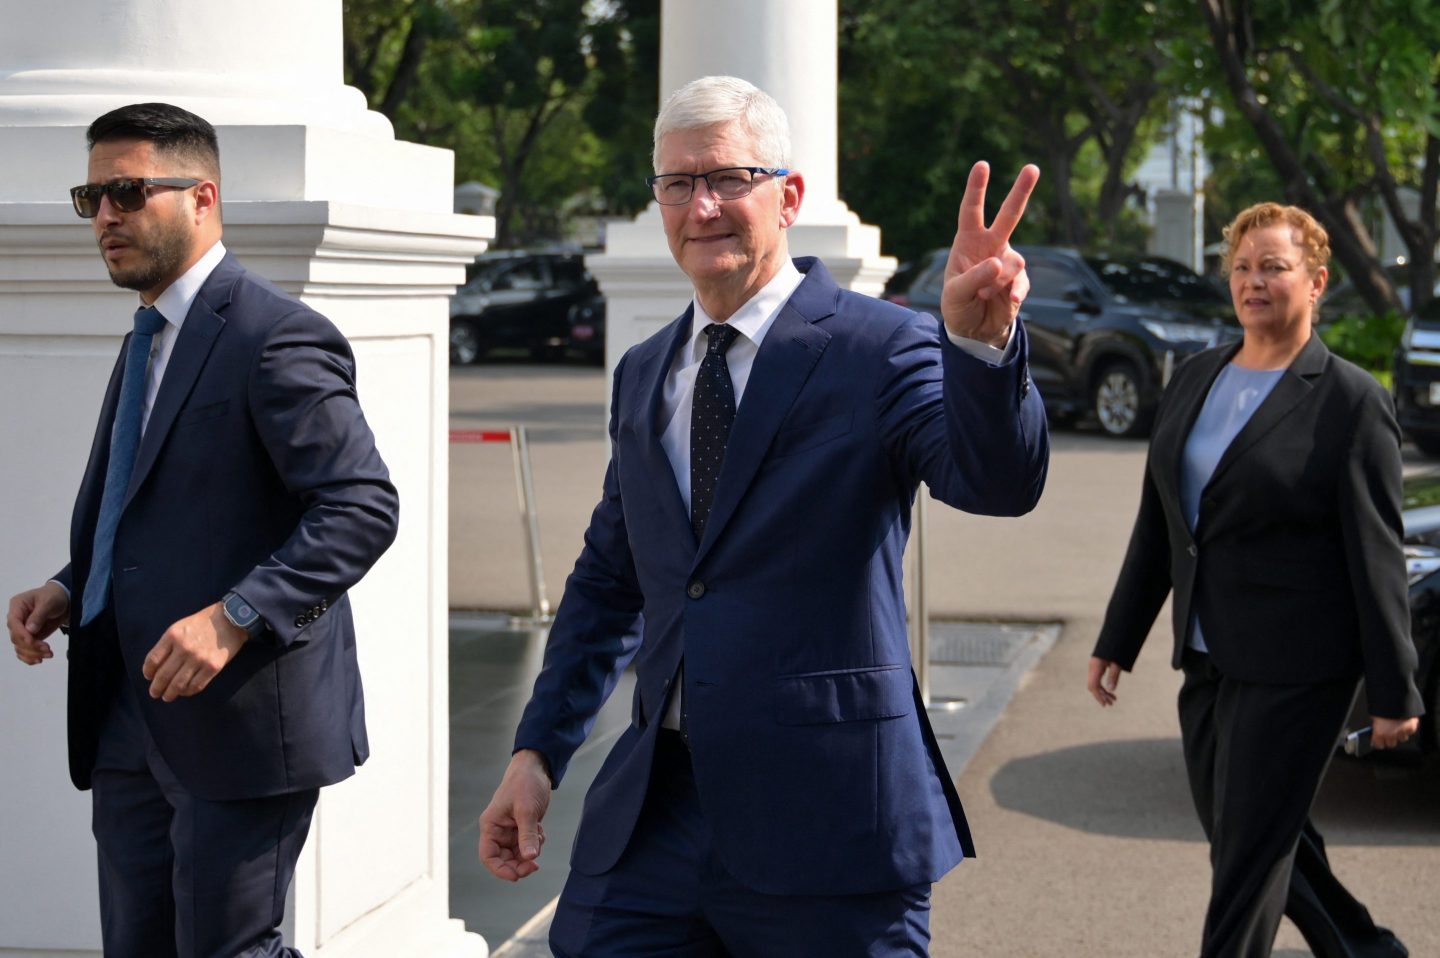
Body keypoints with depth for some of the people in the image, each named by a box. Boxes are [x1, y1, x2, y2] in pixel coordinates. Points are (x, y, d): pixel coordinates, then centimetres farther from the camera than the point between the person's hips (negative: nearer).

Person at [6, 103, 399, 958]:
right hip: (129, 727, 9)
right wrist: (71, 589, 6)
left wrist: (235, 617, -28)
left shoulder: (277, 340, -14)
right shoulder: (149, 340, 16)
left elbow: (363, 507, -21)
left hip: (240, 720, -9)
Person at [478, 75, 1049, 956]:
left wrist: (981, 340, -42)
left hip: (826, 813, -5)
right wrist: (539, 751, 15)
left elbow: (999, 482, -23)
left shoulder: (880, 350, -6)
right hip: (652, 811, 5)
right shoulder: (644, 375, 14)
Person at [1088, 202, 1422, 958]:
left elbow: (1375, 555, -10)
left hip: (1293, 668, -7)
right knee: (1238, 833, 17)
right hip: (1207, 659, 7)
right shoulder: (1195, 379, 9)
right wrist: (1116, 642, 14)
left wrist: (1394, 691, -10)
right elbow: (1155, 526, 14)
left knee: (1251, 847, -3)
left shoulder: (1349, 400, -9)